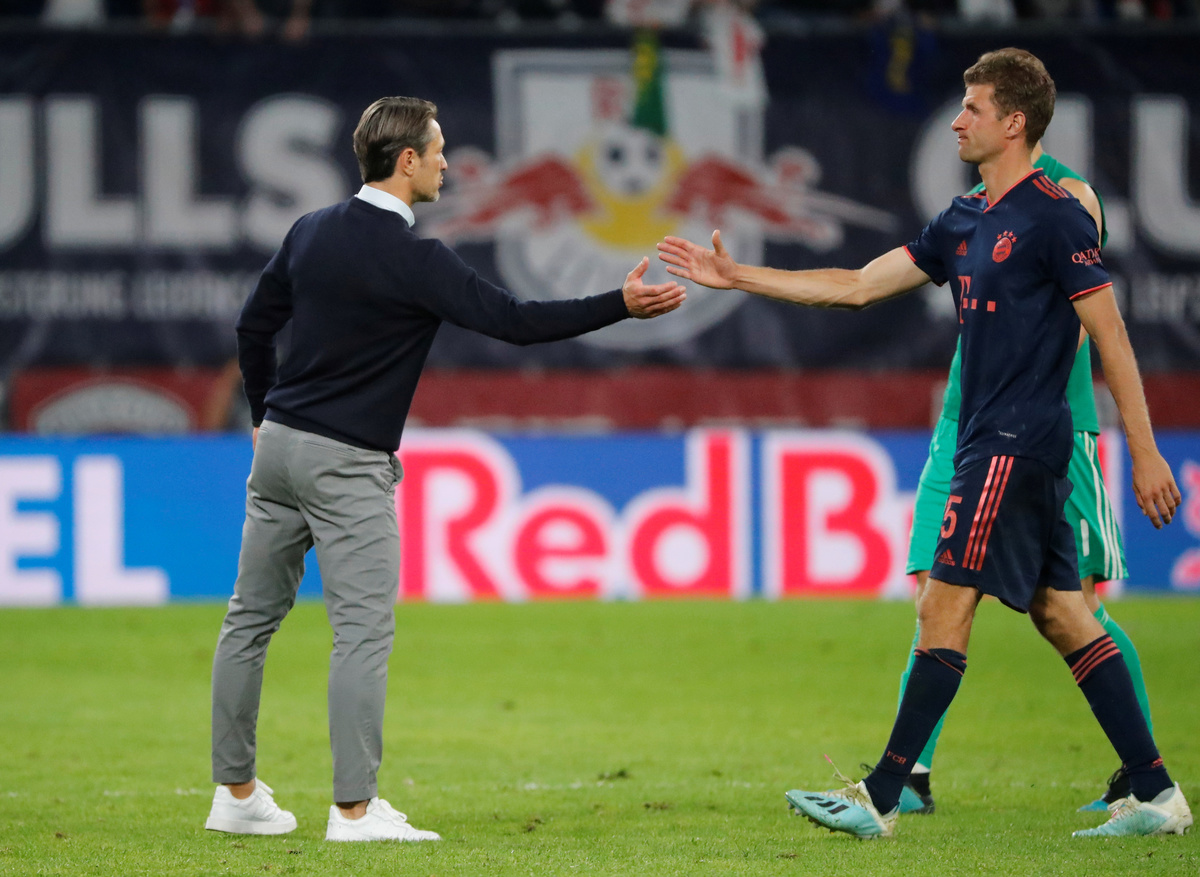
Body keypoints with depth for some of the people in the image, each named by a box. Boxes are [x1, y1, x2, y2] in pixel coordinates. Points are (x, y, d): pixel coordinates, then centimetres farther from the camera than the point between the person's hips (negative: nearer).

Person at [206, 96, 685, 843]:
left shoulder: (312, 233, 7)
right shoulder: (412, 259, -15)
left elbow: (255, 325, 15)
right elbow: (515, 321, -18)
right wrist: (621, 306, -14)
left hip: (280, 445, 8)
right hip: (347, 465, -8)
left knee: (253, 616, 11)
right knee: (364, 630, -5)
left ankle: (235, 793, 17)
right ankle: (354, 809, -7)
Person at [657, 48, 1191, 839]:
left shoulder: (1055, 217, -11)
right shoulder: (965, 222, 15)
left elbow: (1111, 337, -11)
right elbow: (856, 287, 19)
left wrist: (1145, 452, -13)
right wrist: (739, 277, 16)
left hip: (1016, 444, -9)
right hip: (991, 441, 9)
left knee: (946, 606, -8)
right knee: (1060, 614, 7)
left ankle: (881, 800, -6)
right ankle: (1156, 795, 8)